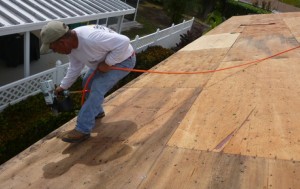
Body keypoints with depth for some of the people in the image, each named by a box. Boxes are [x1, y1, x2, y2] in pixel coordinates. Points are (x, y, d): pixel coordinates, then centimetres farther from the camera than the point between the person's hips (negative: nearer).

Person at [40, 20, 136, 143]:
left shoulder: (91, 38, -39)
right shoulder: (70, 45, -9)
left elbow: (123, 42, -38)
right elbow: (75, 68, 8)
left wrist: (108, 63, -30)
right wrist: (63, 86, 14)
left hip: (123, 60, -9)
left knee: (97, 88, -18)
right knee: (88, 83, 14)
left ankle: (83, 130, -11)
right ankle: (97, 112, 36)